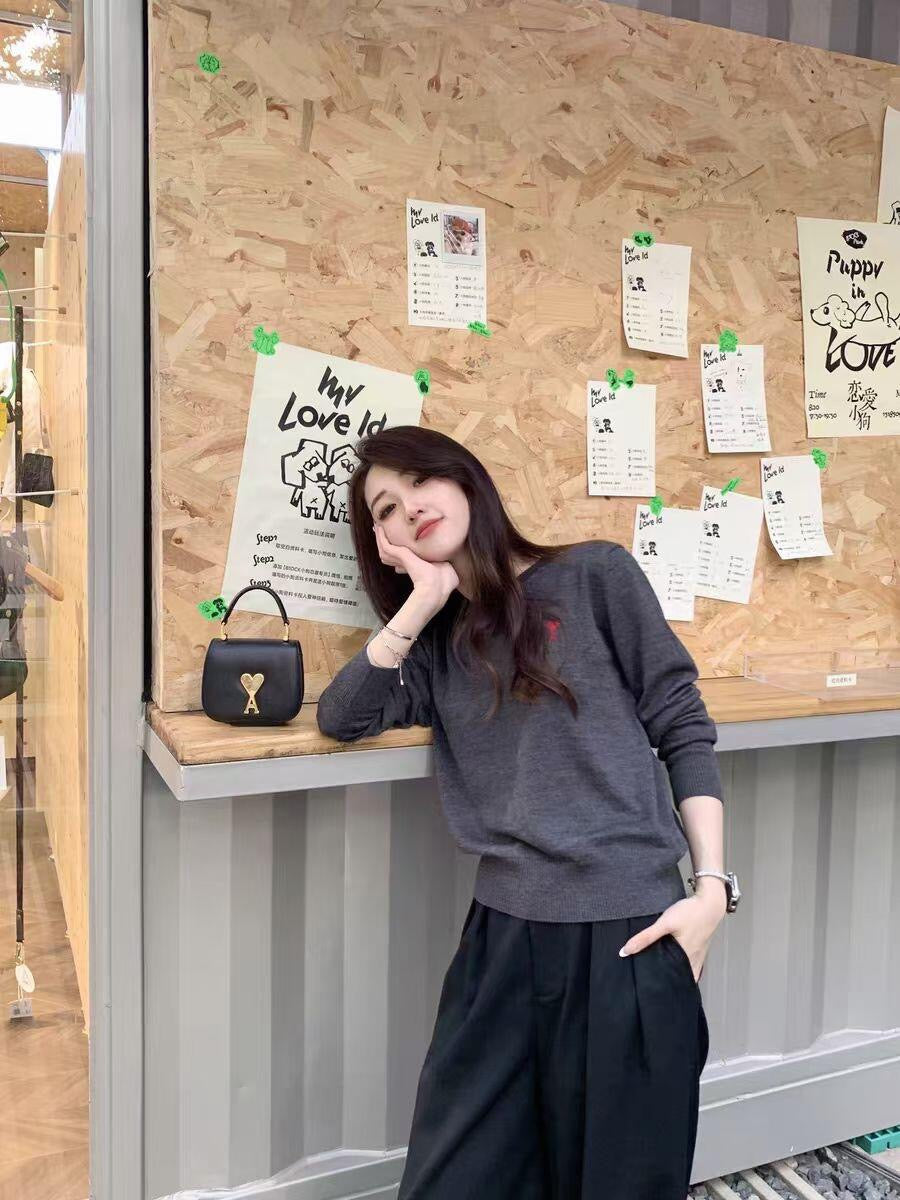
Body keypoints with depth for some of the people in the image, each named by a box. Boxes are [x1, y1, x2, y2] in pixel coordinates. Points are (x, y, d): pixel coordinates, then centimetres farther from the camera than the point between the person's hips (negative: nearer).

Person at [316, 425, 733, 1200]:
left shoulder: (596, 576, 1)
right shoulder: (437, 646, 12)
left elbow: (684, 731, 1)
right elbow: (339, 719, -2)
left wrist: (712, 887, -6)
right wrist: (423, 600, -4)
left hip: (629, 932, -3)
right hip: (503, 936, 4)